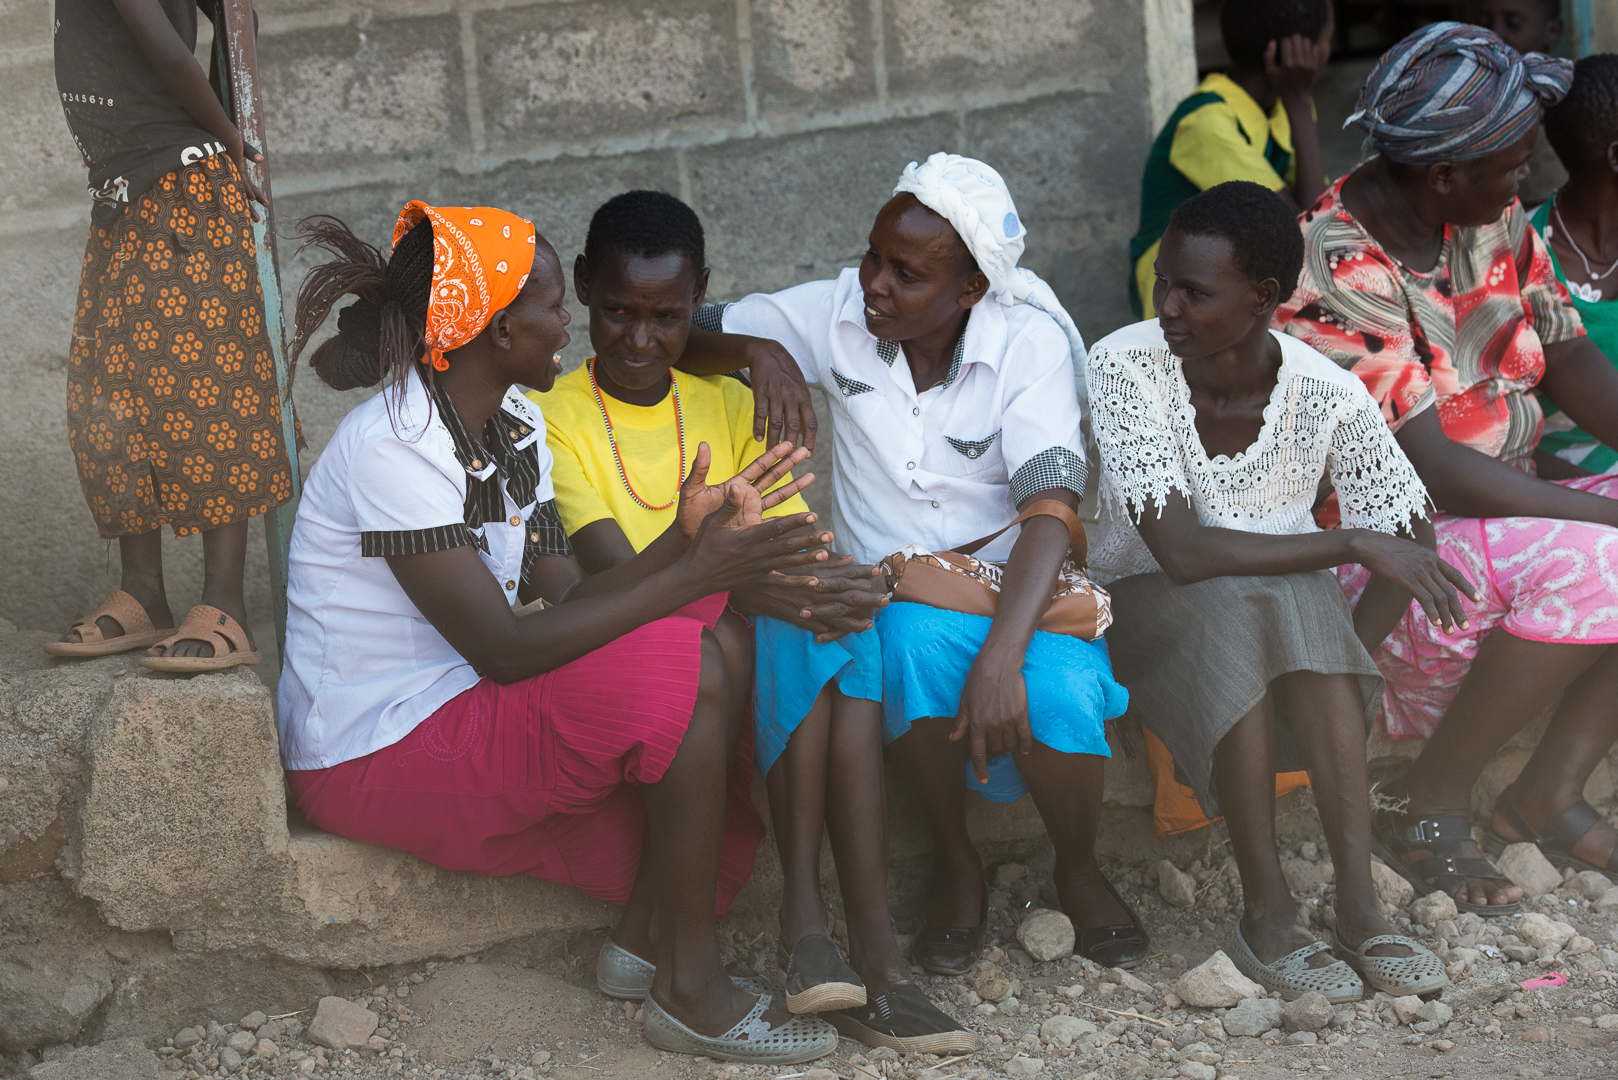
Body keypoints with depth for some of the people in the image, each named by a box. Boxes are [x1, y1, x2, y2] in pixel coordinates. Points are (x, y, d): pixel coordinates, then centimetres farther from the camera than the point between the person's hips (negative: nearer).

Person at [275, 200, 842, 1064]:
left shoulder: (517, 425, 7)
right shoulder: (392, 446, -22)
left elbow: (566, 600, 0)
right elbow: (503, 650, -26)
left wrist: (687, 540, -17)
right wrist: (691, 574, -27)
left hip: (461, 714, 9)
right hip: (376, 760, -9)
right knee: (683, 673, -22)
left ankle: (646, 927, -2)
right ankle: (689, 989, -12)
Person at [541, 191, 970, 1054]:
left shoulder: (730, 408, 14)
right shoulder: (555, 417, -3)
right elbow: (616, 574, -17)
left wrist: (833, 585, -22)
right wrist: (766, 592, -31)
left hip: (746, 650, 5)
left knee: (837, 633, -28)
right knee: (791, 633, -31)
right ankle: (803, 915, -32)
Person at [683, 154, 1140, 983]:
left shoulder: (1031, 342, -13)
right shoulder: (839, 313, -4)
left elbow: (1051, 511, -25)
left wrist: (1001, 657, -40)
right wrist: (757, 353, -20)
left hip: (1018, 594, -1)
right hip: (891, 599, 1)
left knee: (1060, 694, -35)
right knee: (921, 636, -36)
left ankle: (1079, 869, -2)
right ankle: (955, 869, -13)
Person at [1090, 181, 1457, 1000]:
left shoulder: (1328, 395, -14)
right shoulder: (1124, 367, -20)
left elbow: (1411, 539, -1)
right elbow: (1182, 552, -29)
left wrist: (1339, 658, -14)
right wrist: (1354, 545, -30)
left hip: (1289, 603, 2)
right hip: (1147, 605, -2)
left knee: (1304, 608, -34)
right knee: (1233, 607, -35)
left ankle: (1357, 904, -37)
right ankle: (1265, 914, -32)